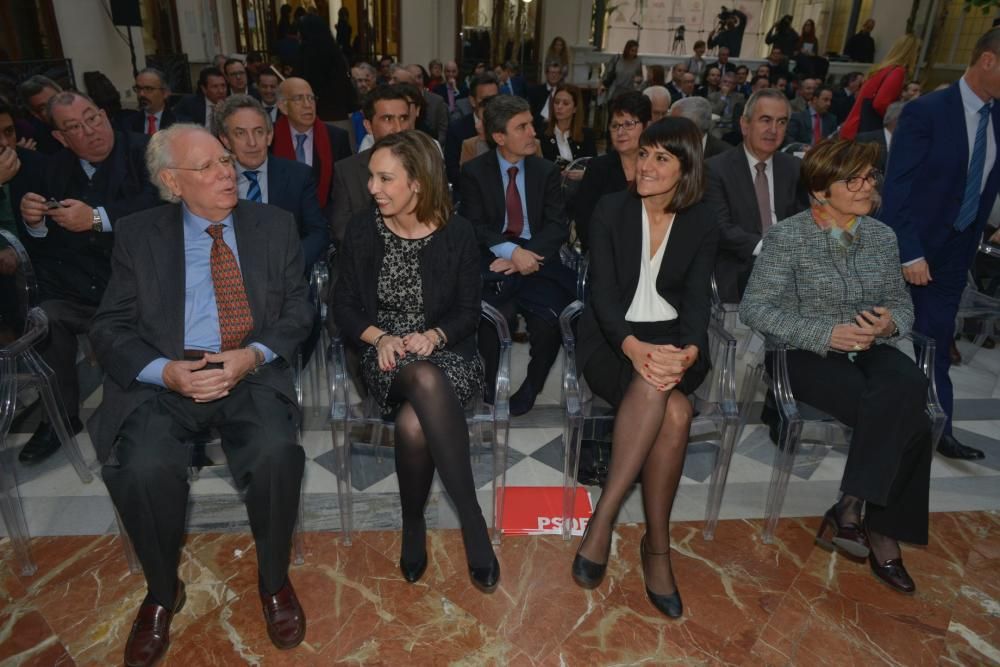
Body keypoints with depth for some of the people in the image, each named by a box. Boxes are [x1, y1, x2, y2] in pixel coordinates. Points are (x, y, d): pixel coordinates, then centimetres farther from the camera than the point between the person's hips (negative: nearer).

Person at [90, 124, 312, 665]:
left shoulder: (274, 225, 8)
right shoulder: (138, 234, 6)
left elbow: (298, 309, 4)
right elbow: (110, 327, 2)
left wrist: (252, 356, -15)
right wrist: (166, 372, -18)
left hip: (252, 374, 0)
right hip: (164, 380, 1)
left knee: (276, 453, -29)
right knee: (143, 468, -27)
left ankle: (274, 581, 0)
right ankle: (162, 591, 5)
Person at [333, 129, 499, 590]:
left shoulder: (457, 233, -2)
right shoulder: (362, 229, 3)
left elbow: (468, 312, 1)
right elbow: (344, 307, 5)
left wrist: (433, 335, -18)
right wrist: (379, 337, -13)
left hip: (446, 352, 0)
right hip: (386, 356, 1)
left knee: (413, 425, -34)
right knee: (427, 381, -36)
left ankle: (413, 526, -7)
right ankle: (473, 524, -21)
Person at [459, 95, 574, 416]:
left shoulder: (547, 171, 13)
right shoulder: (474, 172, 8)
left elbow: (558, 226, 4)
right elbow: (475, 226, -3)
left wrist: (526, 256, -15)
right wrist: (512, 252, -20)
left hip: (536, 259, 2)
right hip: (493, 259, -1)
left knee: (549, 317, -27)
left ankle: (529, 391, -1)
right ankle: (490, 390, -7)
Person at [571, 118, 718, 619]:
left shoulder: (702, 224, 4)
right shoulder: (611, 210, -2)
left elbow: (697, 299, -3)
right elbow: (603, 290, -10)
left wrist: (689, 351, -25)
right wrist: (634, 347, -28)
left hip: (673, 339, 2)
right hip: (612, 338, -2)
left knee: (666, 398, -34)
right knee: (674, 411, -32)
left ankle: (604, 517, -19)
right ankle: (656, 547, -19)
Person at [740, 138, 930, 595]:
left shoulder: (881, 237, 11)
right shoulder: (787, 238, -6)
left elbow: (902, 304, 17)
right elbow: (754, 308, -12)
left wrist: (890, 322, -9)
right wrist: (825, 333, -21)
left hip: (871, 351, 5)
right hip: (810, 356, -5)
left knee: (909, 388, -29)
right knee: (906, 419, -26)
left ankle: (850, 510, -17)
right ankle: (880, 532, -8)